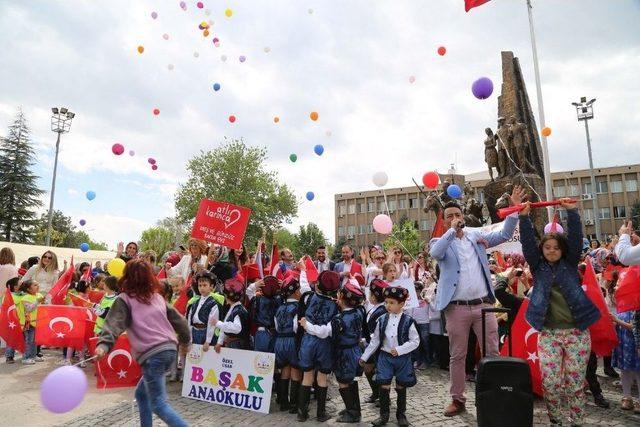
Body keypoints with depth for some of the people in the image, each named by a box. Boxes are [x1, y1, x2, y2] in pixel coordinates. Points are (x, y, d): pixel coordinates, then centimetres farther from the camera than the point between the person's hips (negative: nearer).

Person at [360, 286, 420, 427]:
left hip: (402, 358, -2)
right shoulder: (382, 320, -3)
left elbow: (415, 341, -9)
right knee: (384, 386, 1)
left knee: (401, 387, 11)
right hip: (385, 357, 2)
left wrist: (399, 349, -19)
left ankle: (401, 414, 29)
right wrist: (364, 356, 6)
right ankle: (384, 415, 16)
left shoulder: (408, 321, -11)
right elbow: (375, 341, 5)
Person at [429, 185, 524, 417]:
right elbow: (435, 253, -22)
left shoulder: (476, 236, 10)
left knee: (492, 353, 9)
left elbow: (504, 234, 3)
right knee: (457, 356, 8)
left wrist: (514, 208, -8)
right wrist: (452, 230, -21)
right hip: (456, 308, -2)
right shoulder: (440, 242, 0)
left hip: (483, 304, 2)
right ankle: (457, 399, 21)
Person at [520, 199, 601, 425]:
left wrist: (572, 211, -13)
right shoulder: (537, 266, 7)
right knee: (550, 382, -2)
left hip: (577, 332, 0)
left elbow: (576, 237, -4)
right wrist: (524, 216, -15)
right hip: (548, 334, 0)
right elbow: (527, 241, -4)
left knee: (575, 382, 5)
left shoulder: (570, 263, 7)